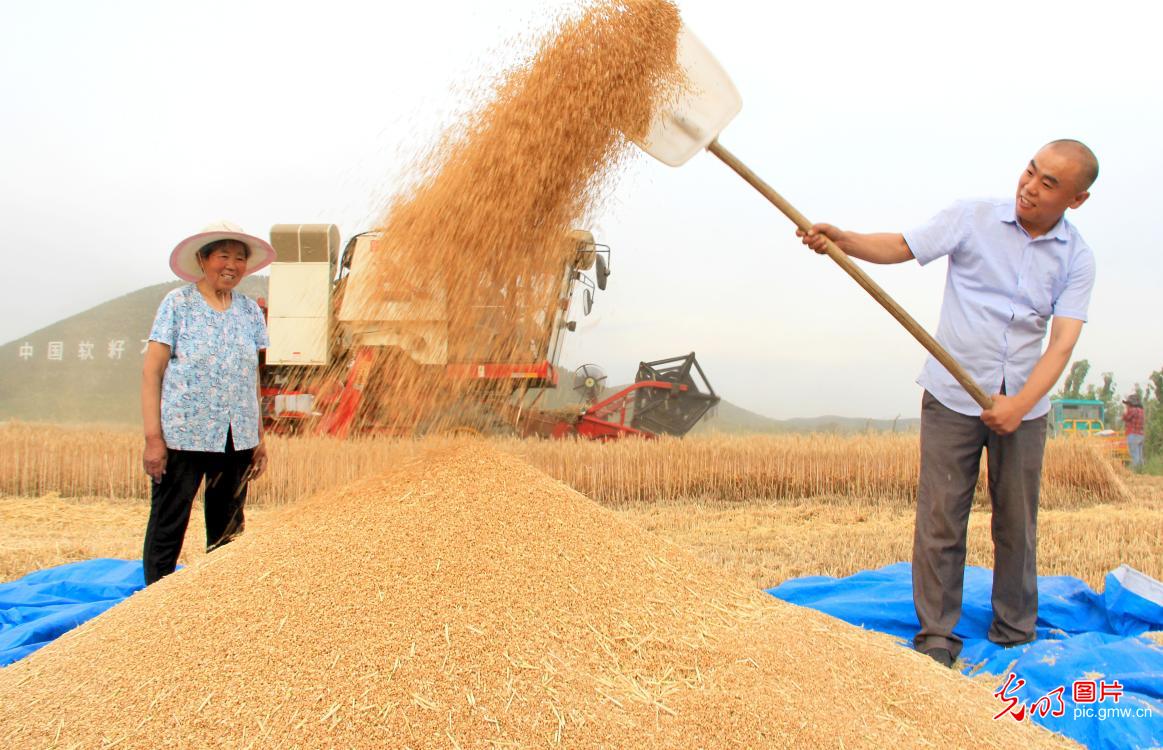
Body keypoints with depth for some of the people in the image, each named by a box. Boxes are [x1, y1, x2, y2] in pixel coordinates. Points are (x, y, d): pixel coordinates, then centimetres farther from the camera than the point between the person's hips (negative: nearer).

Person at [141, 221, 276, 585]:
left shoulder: (250, 310, 11)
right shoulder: (178, 303, -1)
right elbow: (151, 372, -4)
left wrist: (259, 438, 10)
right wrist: (153, 438, -10)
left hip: (238, 438, 4)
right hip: (183, 435, -4)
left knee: (229, 530, 10)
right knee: (167, 527, 1)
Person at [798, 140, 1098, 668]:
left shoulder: (1076, 259, 0)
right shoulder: (971, 218, -2)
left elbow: (1062, 343, -9)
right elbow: (900, 248, -5)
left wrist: (1022, 403, -22)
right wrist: (842, 240, -24)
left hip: (1024, 406, 2)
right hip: (953, 399, -1)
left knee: (1017, 525, 11)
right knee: (940, 520, -1)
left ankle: (1015, 636, 28)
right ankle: (937, 635, 11)